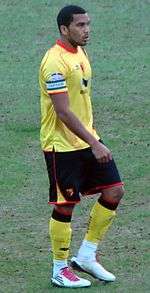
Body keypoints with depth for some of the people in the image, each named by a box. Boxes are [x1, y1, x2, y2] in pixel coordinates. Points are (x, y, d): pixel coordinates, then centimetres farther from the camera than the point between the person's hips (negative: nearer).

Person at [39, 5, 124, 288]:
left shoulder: (80, 53, 10)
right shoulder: (55, 61, -20)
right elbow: (63, 112, -25)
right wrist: (94, 144, -27)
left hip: (86, 140, 9)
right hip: (62, 146, -9)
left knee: (114, 191, 4)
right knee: (65, 206, 0)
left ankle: (86, 256, 15)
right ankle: (60, 271, 13)